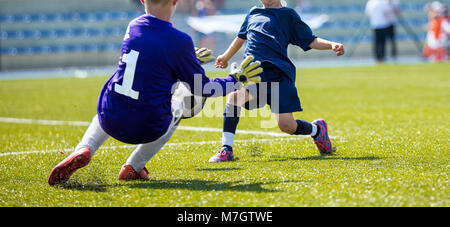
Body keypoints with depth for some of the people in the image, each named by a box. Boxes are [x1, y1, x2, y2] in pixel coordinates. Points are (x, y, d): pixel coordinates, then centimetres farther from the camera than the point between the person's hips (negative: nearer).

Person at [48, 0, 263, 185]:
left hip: (111, 122, 3)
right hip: (147, 129, -3)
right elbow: (201, 88, -1)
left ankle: (83, 150, 8)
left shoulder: (133, 27, 2)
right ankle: (134, 166, 20)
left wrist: (191, 58, 37)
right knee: (177, 104, 30)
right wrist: (237, 79, 15)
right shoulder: (179, 41, -13)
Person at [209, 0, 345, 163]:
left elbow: (310, 41, 9)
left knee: (286, 126, -7)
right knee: (234, 97, -30)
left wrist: (332, 45, -9)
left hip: (278, 73, -3)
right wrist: (226, 57, 53)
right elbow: (241, 37, 40)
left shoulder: (288, 15, 12)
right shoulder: (253, 14, 23)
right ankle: (226, 150, -23)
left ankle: (317, 129, 27)